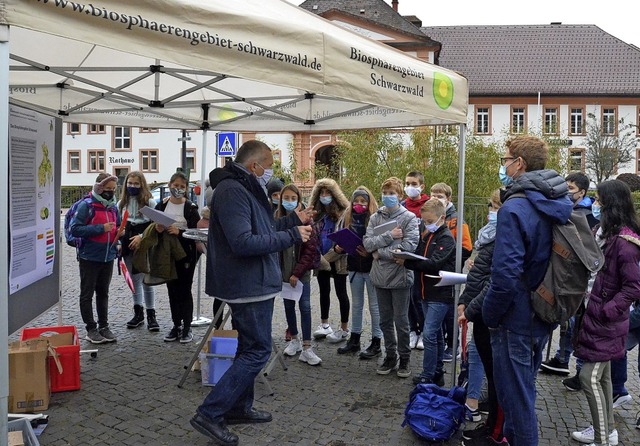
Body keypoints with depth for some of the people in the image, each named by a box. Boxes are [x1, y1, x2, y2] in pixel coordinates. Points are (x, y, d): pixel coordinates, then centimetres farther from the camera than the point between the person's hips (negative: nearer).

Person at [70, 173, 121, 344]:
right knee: (87, 294, 5)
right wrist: (101, 228, -24)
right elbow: (75, 229, -19)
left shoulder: (113, 207, 7)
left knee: (103, 293, 15)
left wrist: (119, 231, -3)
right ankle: (91, 329, 12)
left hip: (108, 257, 6)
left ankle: (104, 326, 24)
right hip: (89, 258, -6)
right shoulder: (86, 205, -12)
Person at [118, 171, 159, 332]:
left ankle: (151, 315, 7)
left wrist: (141, 237, -18)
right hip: (128, 246, 5)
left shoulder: (150, 202, -4)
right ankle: (138, 313, 23)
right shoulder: (121, 203, 10)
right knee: (134, 280, 13)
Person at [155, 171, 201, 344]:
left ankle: (187, 327, 10)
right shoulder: (161, 206, 5)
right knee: (172, 290, 11)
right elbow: (154, 229, 12)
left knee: (185, 290, 1)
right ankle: (176, 325, 21)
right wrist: (158, 230, -10)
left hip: (186, 255, -4)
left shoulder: (190, 208, -6)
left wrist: (179, 232, -24)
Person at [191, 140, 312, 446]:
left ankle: (239, 407, 32)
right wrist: (291, 236, -24)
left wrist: (293, 220, 12)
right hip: (249, 285, -11)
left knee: (250, 347, 19)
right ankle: (209, 414, -2)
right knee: (257, 351, -6)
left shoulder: (244, 189, 14)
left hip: (252, 283, 11)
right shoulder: (232, 191, -20)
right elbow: (243, 243, -29)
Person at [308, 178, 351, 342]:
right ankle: (324, 325, 28)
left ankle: (344, 329, 11)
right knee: (324, 291, 15)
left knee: (341, 292, 2)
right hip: (321, 259, 6)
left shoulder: (342, 213, -10)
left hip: (337, 259, -5)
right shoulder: (316, 213, 8)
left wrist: (329, 256, -15)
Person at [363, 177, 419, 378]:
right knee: (385, 320, 14)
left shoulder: (409, 218, -5)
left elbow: (409, 246, -17)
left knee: (401, 321, 5)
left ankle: (405, 358, 21)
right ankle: (390, 356, 27)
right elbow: (367, 242, -6)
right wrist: (389, 236, -17)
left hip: (400, 276, -4)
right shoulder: (375, 217, 6)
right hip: (380, 276, 4)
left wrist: (381, 252, -12)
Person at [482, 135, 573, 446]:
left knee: (516, 396, 7)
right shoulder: (562, 204, 4)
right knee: (524, 386, 25)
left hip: (516, 320, -9)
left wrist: (489, 315, -13)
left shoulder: (515, 208, -23)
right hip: (544, 317, 9)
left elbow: (506, 275, -28)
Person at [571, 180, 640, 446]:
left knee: (589, 377, -6)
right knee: (601, 375, 17)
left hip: (605, 321, -9)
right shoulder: (605, 233, 9)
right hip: (594, 316, 9)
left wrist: (606, 311, -20)